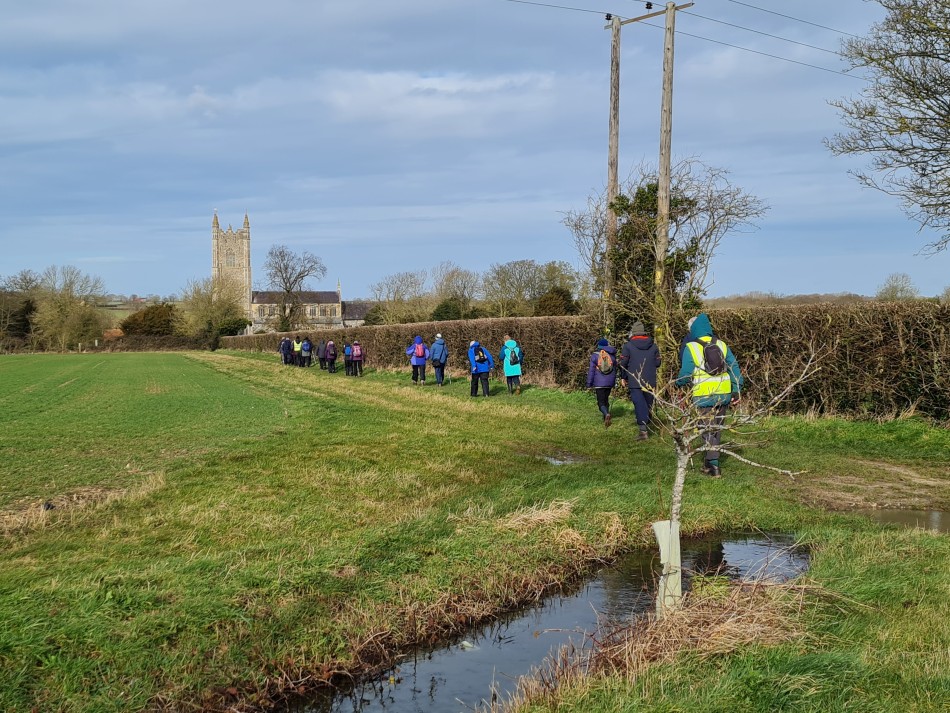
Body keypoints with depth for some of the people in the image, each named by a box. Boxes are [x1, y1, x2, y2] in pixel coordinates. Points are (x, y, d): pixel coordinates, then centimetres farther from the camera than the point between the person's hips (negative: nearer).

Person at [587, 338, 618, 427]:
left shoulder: (595, 355, -6)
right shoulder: (612, 355, 6)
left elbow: (591, 370, -6)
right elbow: (615, 369, 14)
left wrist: (589, 384, -1)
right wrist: (615, 382, 23)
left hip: (599, 383, -4)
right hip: (609, 382, 4)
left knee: (601, 402, -5)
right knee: (606, 400, 20)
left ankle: (606, 414, -34)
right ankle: (606, 420, 24)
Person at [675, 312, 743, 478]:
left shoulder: (691, 348, -8)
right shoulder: (722, 345, 5)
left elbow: (685, 374, -9)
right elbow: (734, 367, 2)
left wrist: (678, 382, 12)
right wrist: (737, 390, 4)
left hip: (704, 397, -5)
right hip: (724, 395, 5)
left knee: (707, 430, 4)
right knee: (717, 429, 17)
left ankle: (713, 465, -1)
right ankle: (709, 461, 26)